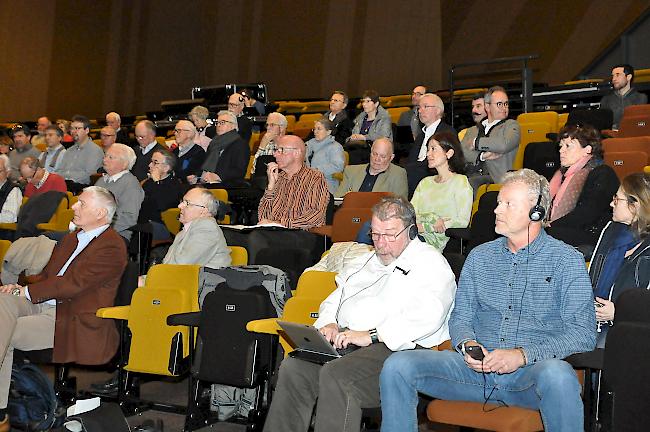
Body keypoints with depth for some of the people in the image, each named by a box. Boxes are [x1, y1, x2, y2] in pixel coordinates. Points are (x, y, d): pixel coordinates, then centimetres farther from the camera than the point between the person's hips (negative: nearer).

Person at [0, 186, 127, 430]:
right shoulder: (72, 239, 20)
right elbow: (47, 274, 21)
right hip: (46, 306, 8)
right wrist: (20, 287, 0)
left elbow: (73, 284, -17)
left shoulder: (112, 247, -10)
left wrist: (27, 291, -12)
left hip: (76, 321, -8)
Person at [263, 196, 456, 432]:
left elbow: (427, 315, -15)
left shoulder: (431, 264, 2)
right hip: (343, 339, 7)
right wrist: (328, 324, 4)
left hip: (397, 349, -7)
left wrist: (371, 335, -21)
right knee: (292, 368, -18)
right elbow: (334, 298, 29)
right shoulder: (365, 261, 28)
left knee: (336, 375, -32)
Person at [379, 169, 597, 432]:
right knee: (397, 366, -18)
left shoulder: (567, 260, 4)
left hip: (531, 371, -3)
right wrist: (467, 345, -7)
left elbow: (583, 333, -5)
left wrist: (523, 354, -18)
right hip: (477, 368, 4)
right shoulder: (479, 257, 18)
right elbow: (460, 317, 18)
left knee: (557, 375, -40)